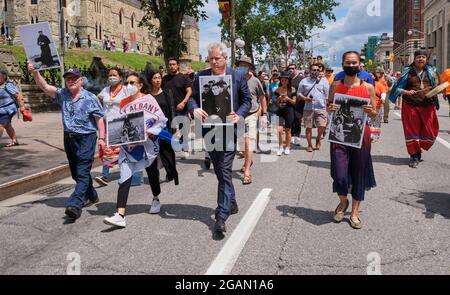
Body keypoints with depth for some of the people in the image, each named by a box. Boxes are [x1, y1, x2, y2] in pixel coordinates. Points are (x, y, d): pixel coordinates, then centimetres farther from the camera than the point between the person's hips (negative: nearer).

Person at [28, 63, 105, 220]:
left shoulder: (90, 98, -5)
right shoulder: (62, 94, 8)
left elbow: (99, 119, -6)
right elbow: (45, 86, -3)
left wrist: (102, 138, -12)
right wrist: (35, 73, -20)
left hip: (86, 138, -6)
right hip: (69, 138, 6)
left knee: (82, 172, -11)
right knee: (75, 171, 15)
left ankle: (75, 204, -17)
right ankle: (91, 196, 33)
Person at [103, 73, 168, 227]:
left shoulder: (148, 99, -6)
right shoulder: (124, 103, 7)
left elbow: (161, 120, -10)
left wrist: (149, 133, -20)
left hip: (148, 144, -2)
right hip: (128, 145, 2)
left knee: (152, 173, 18)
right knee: (124, 177, -10)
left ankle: (156, 199, 45)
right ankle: (120, 215, -15)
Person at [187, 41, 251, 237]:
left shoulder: (237, 77, 0)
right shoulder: (202, 76, 5)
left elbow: (247, 100, 4)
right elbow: (193, 97, 6)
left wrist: (239, 115, -15)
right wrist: (195, 109, -17)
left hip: (229, 130, -4)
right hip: (209, 130, 4)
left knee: (225, 172, -8)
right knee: (220, 171, 16)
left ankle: (221, 217, -6)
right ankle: (231, 203, 37)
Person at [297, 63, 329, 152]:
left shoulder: (324, 81, 10)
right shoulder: (304, 81, 10)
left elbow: (327, 95, 8)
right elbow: (299, 93, 9)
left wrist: (326, 106, 0)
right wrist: (305, 98, -10)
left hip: (321, 108, 0)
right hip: (308, 108, 1)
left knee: (322, 126, -10)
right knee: (308, 127, 3)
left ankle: (318, 139, 19)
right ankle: (309, 145, 16)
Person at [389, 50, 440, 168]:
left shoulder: (430, 71, 8)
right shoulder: (408, 72, 2)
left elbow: (437, 86, 10)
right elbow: (398, 88, 0)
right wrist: (407, 92, -19)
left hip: (427, 106, 2)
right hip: (411, 106, -2)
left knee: (430, 132, 2)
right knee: (412, 131, 2)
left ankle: (418, 148, 27)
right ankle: (414, 156, 14)